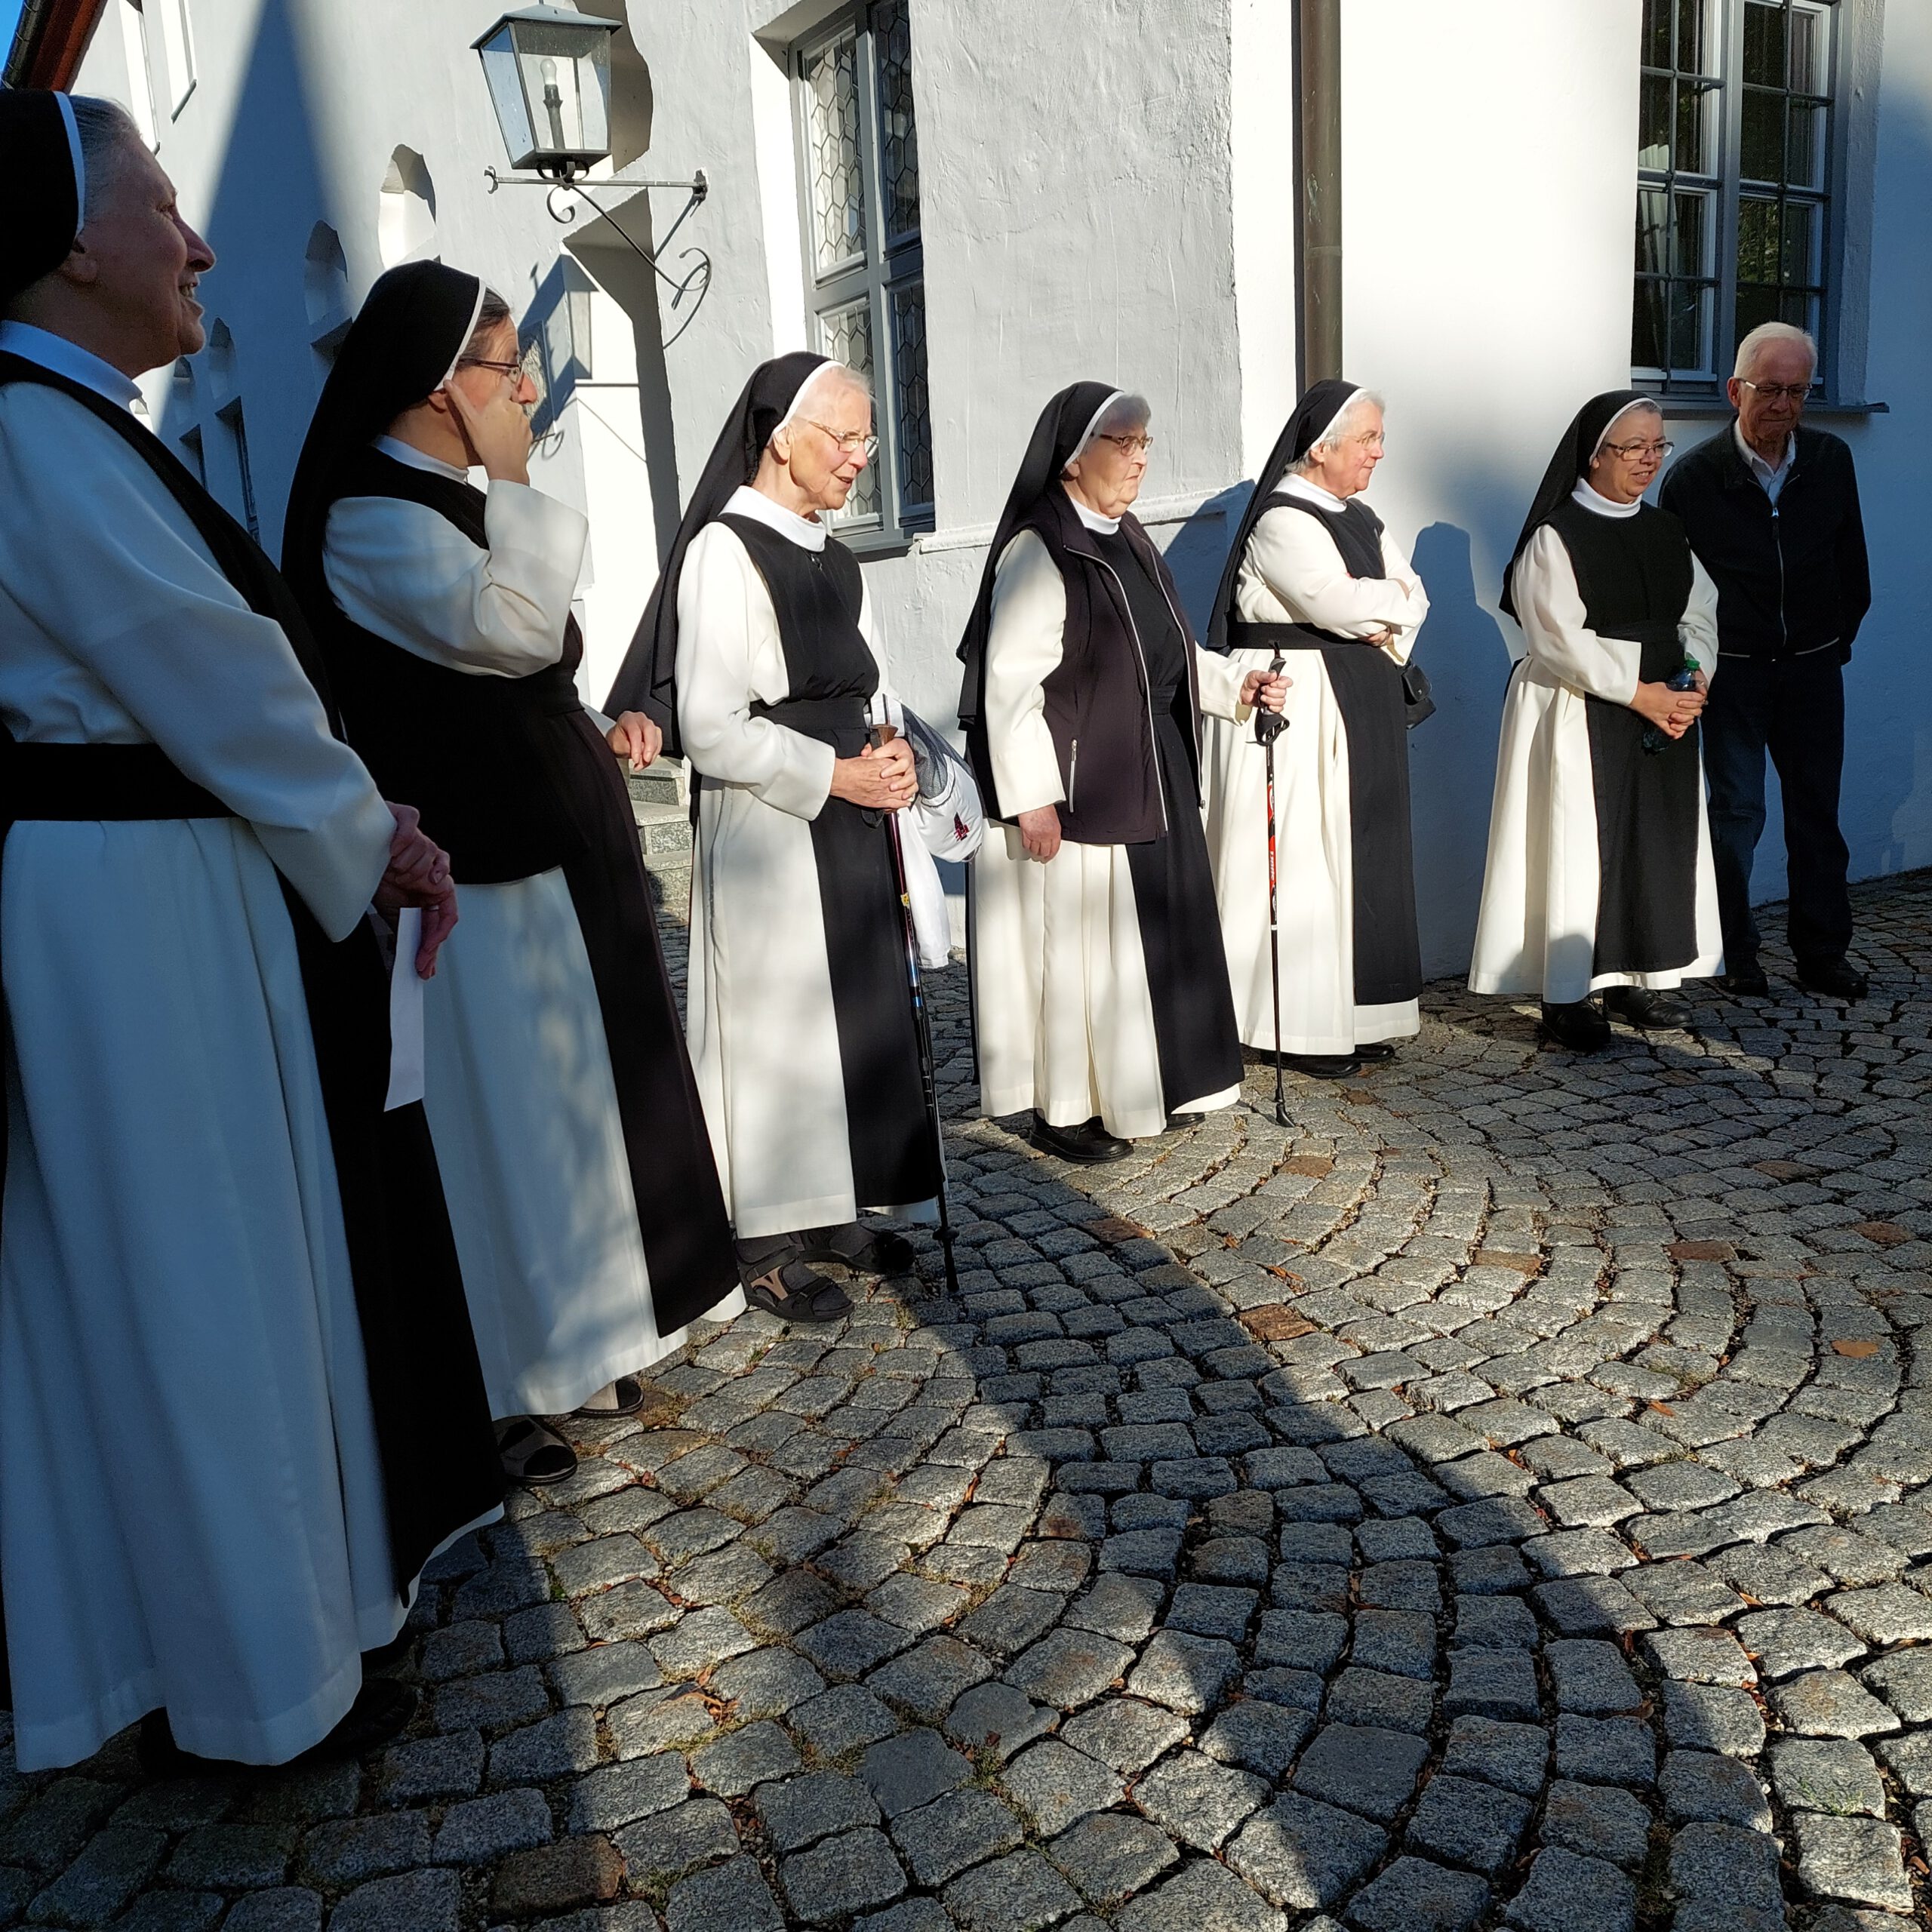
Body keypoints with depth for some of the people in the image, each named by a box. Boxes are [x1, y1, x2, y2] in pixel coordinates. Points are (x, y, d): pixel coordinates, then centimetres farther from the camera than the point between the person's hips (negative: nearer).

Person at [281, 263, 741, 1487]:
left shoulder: (450, 505, 16)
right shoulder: (370, 517, -14)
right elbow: (515, 627, -28)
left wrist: (601, 734, 11)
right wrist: (514, 480, -15)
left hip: (559, 856, 10)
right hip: (481, 880, -10)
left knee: (575, 1106, 16)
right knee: (503, 1130, -1)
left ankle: (571, 1347, 31)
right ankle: (493, 1396, 14)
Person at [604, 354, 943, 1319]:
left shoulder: (832, 559, 13)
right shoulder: (724, 551, -13)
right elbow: (709, 727, -19)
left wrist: (888, 752, 1)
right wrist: (833, 773, -16)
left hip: (846, 825, 8)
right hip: (765, 830, -8)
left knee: (853, 1016, 13)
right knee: (773, 1024, 1)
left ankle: (829, 1210, 28)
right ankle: (765, 1241, 15)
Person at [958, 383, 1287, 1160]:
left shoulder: (1127, 542, 11)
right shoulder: (1038, 552, -16)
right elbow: (1009, 683, -20)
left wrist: (1234, 685, 4)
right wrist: (1033, 798, -23)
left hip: (1149, 777, 9)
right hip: (1076, 786, -9)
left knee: (1154, 933, 16)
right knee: (1075, 942, 1)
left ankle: (1141, 1086, 32)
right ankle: (1064, 1110, 15)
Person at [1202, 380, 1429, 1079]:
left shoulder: (1359, 517, 17)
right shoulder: (1283, 519, -11)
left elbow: (1413, 599, 13)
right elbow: (1338, 602, -22)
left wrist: (1384, 624, -9)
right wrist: (1391, 599, -3)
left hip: (1360, 704, 9)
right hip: (1296, 700, -9)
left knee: (1359, 854, 9)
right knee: (1301, 856, -5)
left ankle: (1354, 1013, 18)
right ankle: (1302, 1027, 2)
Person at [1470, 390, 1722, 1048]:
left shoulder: (1667, 532, 12)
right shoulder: (1555, 537, -9)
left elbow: (1700, 615, 12)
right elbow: (1558, 638, -16)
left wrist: (1694, 680, -6)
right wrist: (1637, 692, -17)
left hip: (1666, 709, 7)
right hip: (1580, 715, -7)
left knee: (1661, 842, 8)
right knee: (1578, 846, -4)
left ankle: (1636, 980, 20)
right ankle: (1567, 997, 3)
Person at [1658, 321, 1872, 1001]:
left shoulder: (1831, 461, 1)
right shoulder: (1694, 475, -10)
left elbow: (1852, 567, 11)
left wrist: (1838, 640, 11)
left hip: (1814, 667, 3)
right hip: (1733, 669, -3)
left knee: (1817, 810, 9)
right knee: (1736, 811, 0)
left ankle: (1823, 953, 20)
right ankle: (1735, 957, 11)